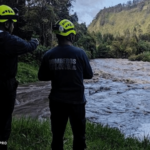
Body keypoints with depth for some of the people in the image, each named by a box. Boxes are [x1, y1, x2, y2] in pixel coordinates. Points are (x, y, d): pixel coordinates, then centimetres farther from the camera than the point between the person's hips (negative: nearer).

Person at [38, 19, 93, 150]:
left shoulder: (49, 55, -7)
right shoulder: (79, 53, -12)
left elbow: (42, 77, 4)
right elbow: (89, 75, -1)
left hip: (57, 101, 2)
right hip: (76, 101, -2)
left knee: (57, 135, 16)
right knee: (79, 135, 16)